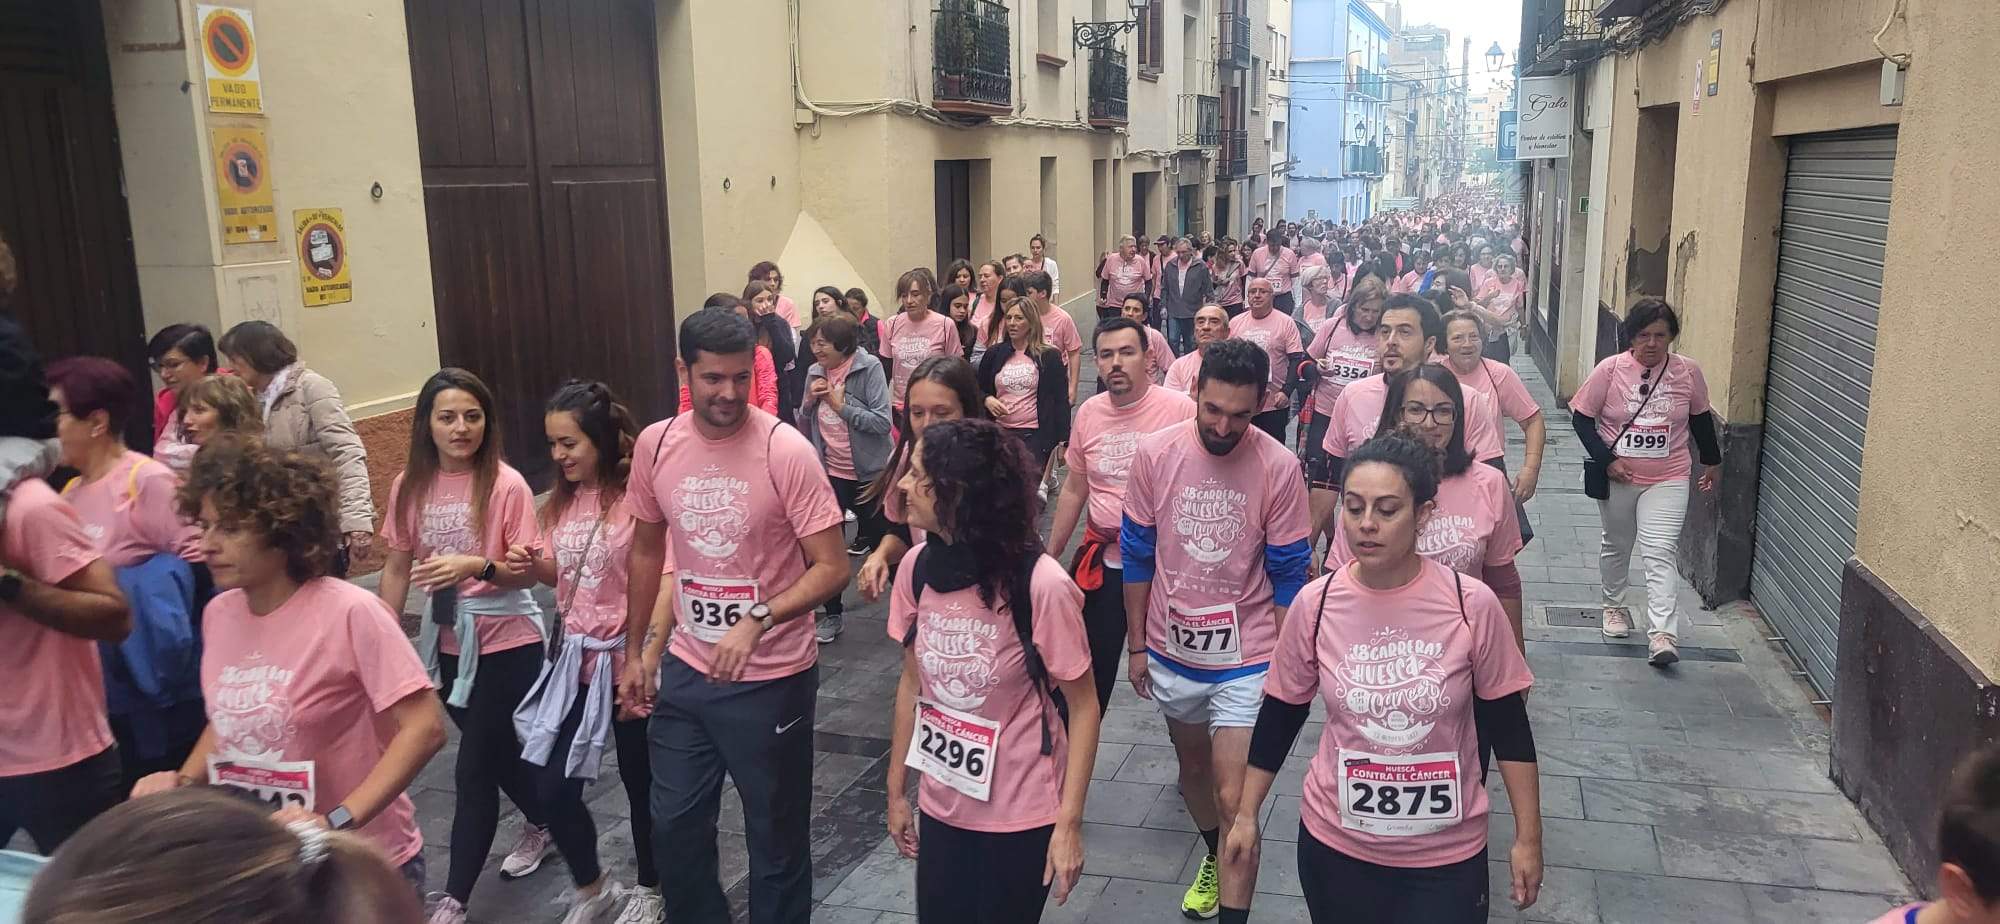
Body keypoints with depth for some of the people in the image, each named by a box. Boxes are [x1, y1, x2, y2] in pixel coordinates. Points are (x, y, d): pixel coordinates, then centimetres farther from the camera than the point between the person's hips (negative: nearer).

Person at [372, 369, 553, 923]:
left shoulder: (506, 485, -16)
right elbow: (397, 567, 6)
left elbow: (528, 572, -13)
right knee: (496, 752, 21)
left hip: (506, 643, -5)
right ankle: (541, 824, 47)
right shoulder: (409, 486, -2)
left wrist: (477, 566, -31)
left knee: (473, 769, -2)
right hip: (446, 643, 5)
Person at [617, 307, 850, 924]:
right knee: (674, 826, 18)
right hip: (686, 670, 5)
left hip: (772, 678, -4)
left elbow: (832, 567, -18)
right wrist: (634, 652, 15)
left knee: (775, 837, 10)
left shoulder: (786, 451, -18)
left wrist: (757, 621, -31)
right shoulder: (655, 445, -3)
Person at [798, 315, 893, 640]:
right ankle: (831, 614, 24)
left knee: (881, 542, 10)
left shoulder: (869, 368, -13)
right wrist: (809, 401, -9)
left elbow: (883, 423, -19)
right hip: (830, 473, 4)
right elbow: (804, 428, 9)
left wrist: (842, 405, -21)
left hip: (868, 473, -4)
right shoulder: (814, 373, 2)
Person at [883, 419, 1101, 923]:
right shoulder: (916, 566, -7)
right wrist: (896, 791, 9)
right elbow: (912, 682, 5)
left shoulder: (1041, 584, -23)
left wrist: (1070, 824, -14)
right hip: (942, 806, 4)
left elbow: (1083, 706, -13)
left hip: (1021, 815, -4)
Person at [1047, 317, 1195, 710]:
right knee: (1088, 669, 11)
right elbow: (1074, 490, 13)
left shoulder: (1181, 409, -13)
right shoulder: (1088, 412, 2)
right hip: (1100, 563, 4)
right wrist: (1050, 555, 15)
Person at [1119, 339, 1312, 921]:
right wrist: (1136, 645, 4)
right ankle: (1214, 856, 51)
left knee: (1234, 798, -7)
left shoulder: (1279, 468, -16)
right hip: (1172, 650, 4)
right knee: (1193, 766, 24)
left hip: (1246, 659, -3)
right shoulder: (1155, 453, -10)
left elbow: (1288, 574, -7)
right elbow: (1138, 554, 0)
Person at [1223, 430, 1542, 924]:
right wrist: (1246, 814, 7)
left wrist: (1528, 838, 0)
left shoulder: (1472, 604, -14)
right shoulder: (1314, 604, -10)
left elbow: (1508, 727, -4)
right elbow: (1279, 717, 2)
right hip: (1334, 844, 2)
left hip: (1447, 852, -1)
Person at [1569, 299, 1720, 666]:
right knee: (1616, 545, 19)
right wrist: (1607, 460, -15)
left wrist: (1712, 461, 21)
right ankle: (1614, 606, 41)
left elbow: (1701, 418, 10)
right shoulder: (1610, 369, -11)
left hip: (1668, 480, 0)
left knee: (1661, 553, -11)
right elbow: (1582, 417, -7)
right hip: (1618, 477, 1)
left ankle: (1661, 635, -14)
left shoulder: (1688, 372, -5)